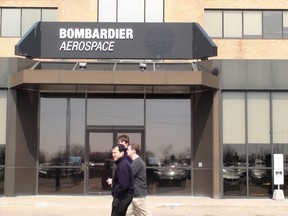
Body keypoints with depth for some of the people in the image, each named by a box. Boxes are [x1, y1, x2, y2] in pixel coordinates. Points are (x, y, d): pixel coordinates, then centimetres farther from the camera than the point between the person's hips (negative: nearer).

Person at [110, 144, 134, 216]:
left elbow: (123, 185, -25)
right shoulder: (123, 163, 13)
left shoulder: (123, 165, -20)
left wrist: (115, 193, -14)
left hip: (122, 196, -10)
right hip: (124, 196, 10)